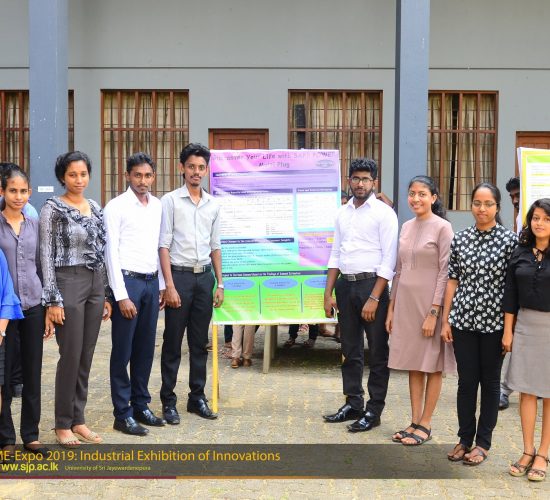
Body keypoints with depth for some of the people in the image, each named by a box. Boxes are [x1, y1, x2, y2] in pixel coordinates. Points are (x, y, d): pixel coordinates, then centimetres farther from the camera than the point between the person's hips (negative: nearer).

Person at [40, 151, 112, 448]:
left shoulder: (95, 209, 12)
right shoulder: (52, 209, -7)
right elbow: (46, 256, -10)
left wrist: (106, 294, 13)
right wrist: (52, 299, -15)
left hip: (95, 285, 6)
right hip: (68, 284, -6)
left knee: (86, 357, 9)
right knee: (70, 356, -3)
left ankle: (77, 419, 20)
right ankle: (62, 424, 11)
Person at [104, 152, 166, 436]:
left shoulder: (158, 206, 10)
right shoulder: (116, 207, -7)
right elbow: (111, 252, -10)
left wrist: (161, 284, 10)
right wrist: (121, 295, -14)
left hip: (151, 282, 6)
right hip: (127, 281, -6)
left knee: (145, 348, 12)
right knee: (123, 351, 1)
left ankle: (141, 405, 24)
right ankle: (122, 413, 9)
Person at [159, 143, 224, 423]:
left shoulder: (213, 205, 10)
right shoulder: (170, 200, -4)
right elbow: (164, 245, -8)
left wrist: (219, 284, 10)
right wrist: (170, 286, -14)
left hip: (204, 276, 4)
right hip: (180, 274, -4)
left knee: (200, 342, 11)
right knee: (173, 342, 2)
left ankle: (197, 397, 22)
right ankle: (168, 400, 11)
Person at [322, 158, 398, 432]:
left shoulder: (384, 213, -7)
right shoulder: (343, 213, 10)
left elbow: (388, 259, -12)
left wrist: (374, 298, -17)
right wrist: (328, 293, 7)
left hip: (372, 284, -6)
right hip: (345, 285, 6)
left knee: (377, 352, 4)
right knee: (350, 350, 13)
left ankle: (373, 410, 13)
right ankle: (353, 404, 25)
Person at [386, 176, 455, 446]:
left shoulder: (442, 227, -8)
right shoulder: (406, 227, 10)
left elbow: (445, 273, -11)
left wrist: (433, 313, -16)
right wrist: (391, 308, 11)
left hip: (430, 303, -6)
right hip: (405, 302, 6)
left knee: (432, 365, 4)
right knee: (413, 364, 11)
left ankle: (425, 425, 12)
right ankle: (414, 422, 18)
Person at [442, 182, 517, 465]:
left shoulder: (509, 240, -4)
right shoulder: (460, 239, 5)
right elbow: (452, 280, 7)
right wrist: (446, 320, 5)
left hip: (494, 322, -2)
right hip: (463, 320, 2)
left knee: (490, 381, 9)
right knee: (466, 381, 8)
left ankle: (483, 443, 20)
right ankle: (465, 439, 22)